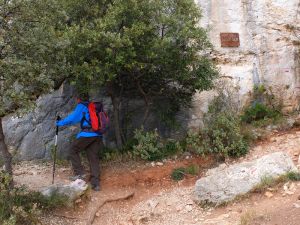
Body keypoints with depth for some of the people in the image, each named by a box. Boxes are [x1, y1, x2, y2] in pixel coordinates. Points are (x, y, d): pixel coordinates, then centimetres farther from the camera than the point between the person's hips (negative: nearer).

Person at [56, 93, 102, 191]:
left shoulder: (81, 106, 1)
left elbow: (72, 118, -4)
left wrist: (60, 123, 7)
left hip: (87, 134, -7)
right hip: (98, 135, 7)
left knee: (73, 150, 9)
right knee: (93, 158, 7)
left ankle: (80, 173, 2)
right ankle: (96, 183, 3)